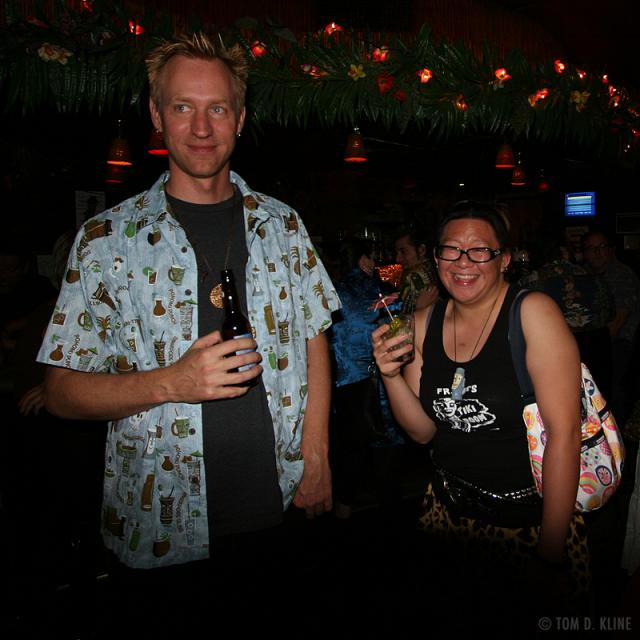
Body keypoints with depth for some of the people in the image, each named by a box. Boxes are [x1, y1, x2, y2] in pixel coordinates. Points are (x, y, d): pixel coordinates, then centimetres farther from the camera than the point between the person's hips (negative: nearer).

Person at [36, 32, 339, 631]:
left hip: (277, 512, 3)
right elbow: (61, 391, -5)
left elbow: (313, 340, 7)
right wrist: (169, 383, -22)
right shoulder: (106, 238, -5)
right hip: (161, 527, -2)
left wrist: (316, 459, -1)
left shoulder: (281, 224, 3)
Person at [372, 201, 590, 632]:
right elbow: (424, 430, 1)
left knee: (528, 620, 17)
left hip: (528, 518, -4)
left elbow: (564, 430, -21)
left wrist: (551, 554, -20)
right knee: (455, 616, 23)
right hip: (449, 511, 5)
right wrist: (391, 374, -18)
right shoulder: (425, 323, -2)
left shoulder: (533, 313, -18)